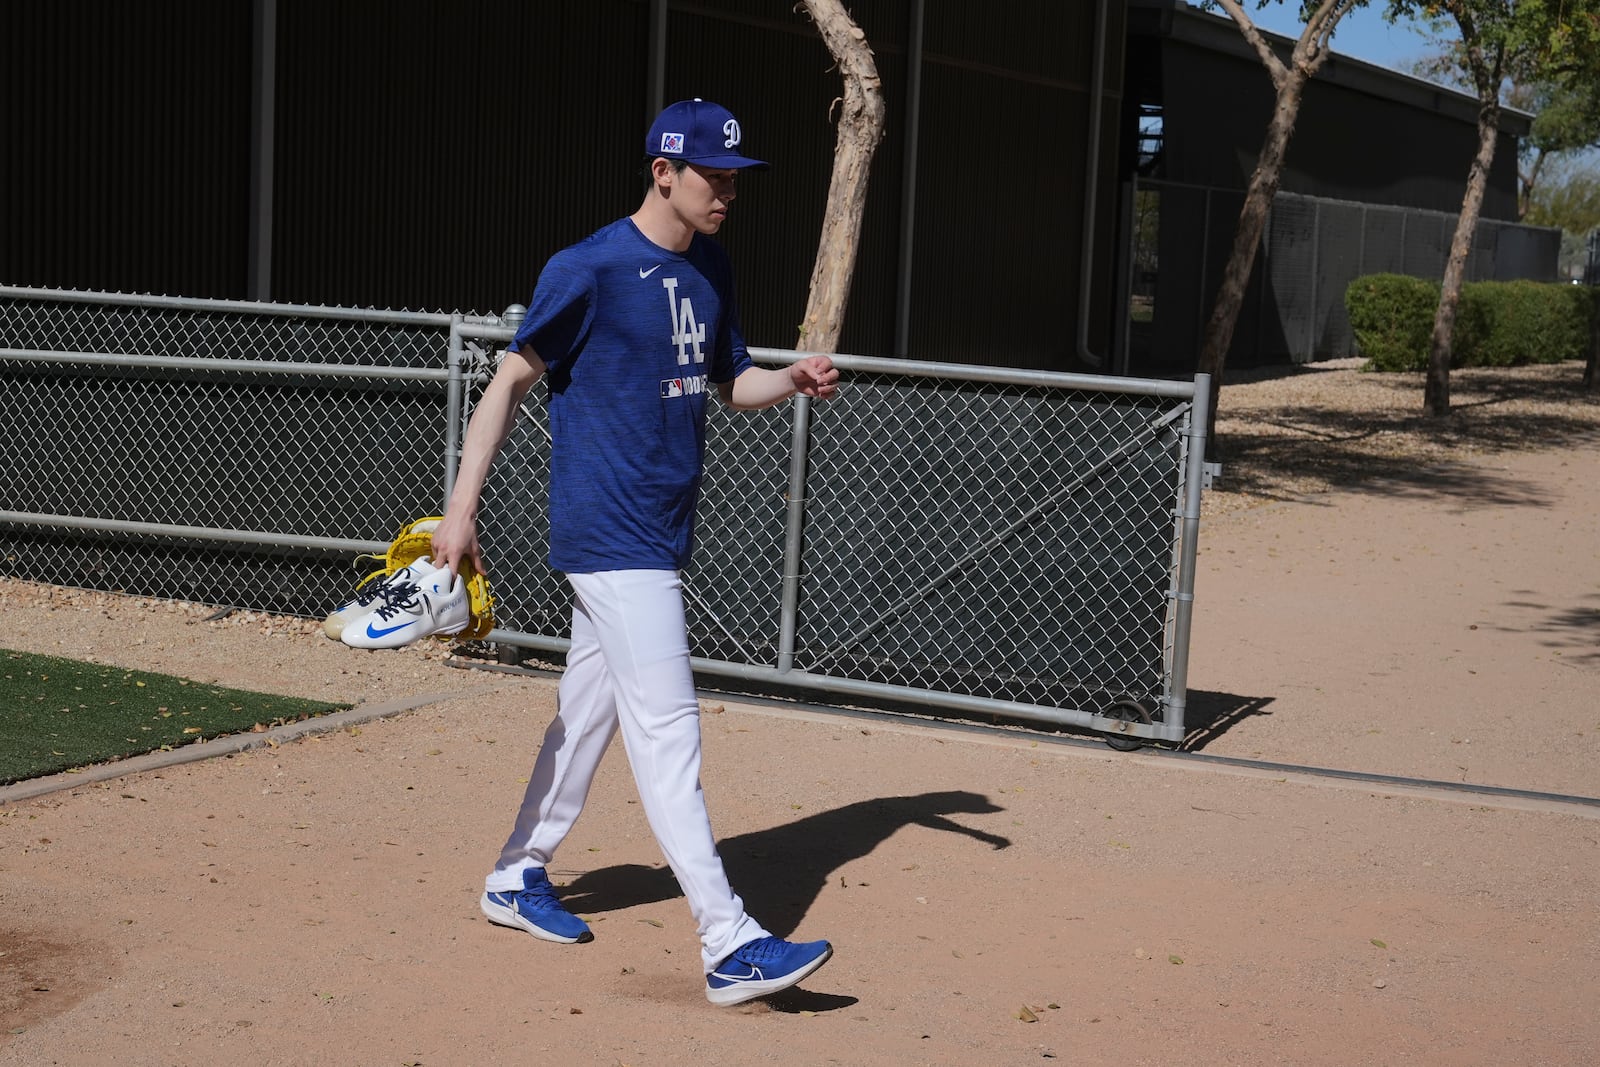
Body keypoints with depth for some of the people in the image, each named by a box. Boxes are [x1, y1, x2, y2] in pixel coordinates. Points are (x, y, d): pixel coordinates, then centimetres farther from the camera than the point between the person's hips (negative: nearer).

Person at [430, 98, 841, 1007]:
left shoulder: (711, 270, 12)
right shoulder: (589, 270, -13)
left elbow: (731, 382, 20)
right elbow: (512, 382, -12)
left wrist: (794, 379, -2)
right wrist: (462, 508, -18)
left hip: (664, 535, 9)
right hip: (612, 538, -9)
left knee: (591, 711, 18)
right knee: (668, 729, -12)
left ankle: (519, 877, 34)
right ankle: (730, 946, -14)